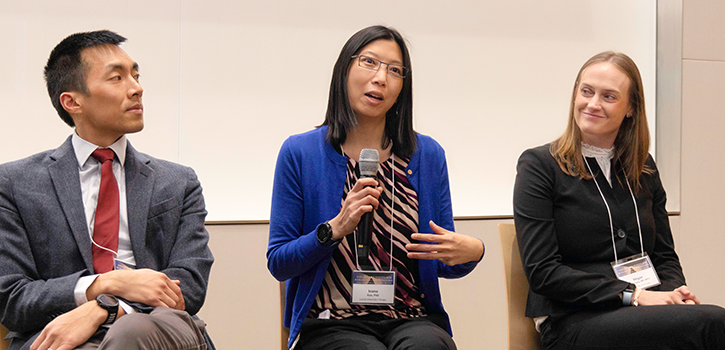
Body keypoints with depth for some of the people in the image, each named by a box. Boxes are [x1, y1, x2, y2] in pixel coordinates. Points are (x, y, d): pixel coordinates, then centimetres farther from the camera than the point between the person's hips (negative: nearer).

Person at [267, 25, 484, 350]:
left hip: (413, 321, 2)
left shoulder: (428, 155, 7)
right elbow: (278, 263, 0)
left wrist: (471, 252, -12)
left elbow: (444, 263, 11)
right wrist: (335, 228, -16)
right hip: (331, 324, -1)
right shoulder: (300, 153, 1)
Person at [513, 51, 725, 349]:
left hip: (645, 313, 6)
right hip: (574, 322, -6)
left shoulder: (644, 169, 18)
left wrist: (675, 292, -4)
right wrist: (632, 295, -14)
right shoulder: (539, 165, 1)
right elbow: (542, 272, -7)